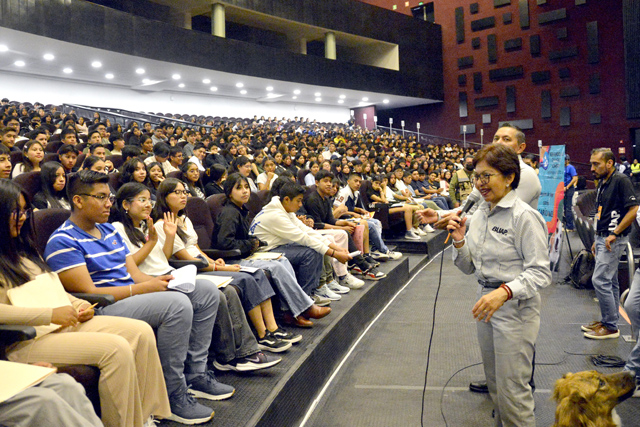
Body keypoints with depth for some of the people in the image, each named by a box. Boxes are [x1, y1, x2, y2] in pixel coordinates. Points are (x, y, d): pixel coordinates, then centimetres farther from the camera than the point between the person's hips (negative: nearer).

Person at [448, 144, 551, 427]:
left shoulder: (524, 216, -16)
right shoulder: (479, 214, 7)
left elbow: (540, 272, -19)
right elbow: (470, 268, 12)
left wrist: (504, 292, -32)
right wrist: (459, 242, -6)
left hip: (516, 307, -7)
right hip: (486, 302, 8)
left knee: (512, 389, 1)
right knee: (494, 383, 20)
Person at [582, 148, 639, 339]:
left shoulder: (621, 180, -13)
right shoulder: (602, 183, 14)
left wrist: (614, 234, -19)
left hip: (614, 240, -9)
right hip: (603, 238, 9)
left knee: (600, 280, -9)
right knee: (610, 281, 15)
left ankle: (610, 327, 0)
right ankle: (608, 321, 24)